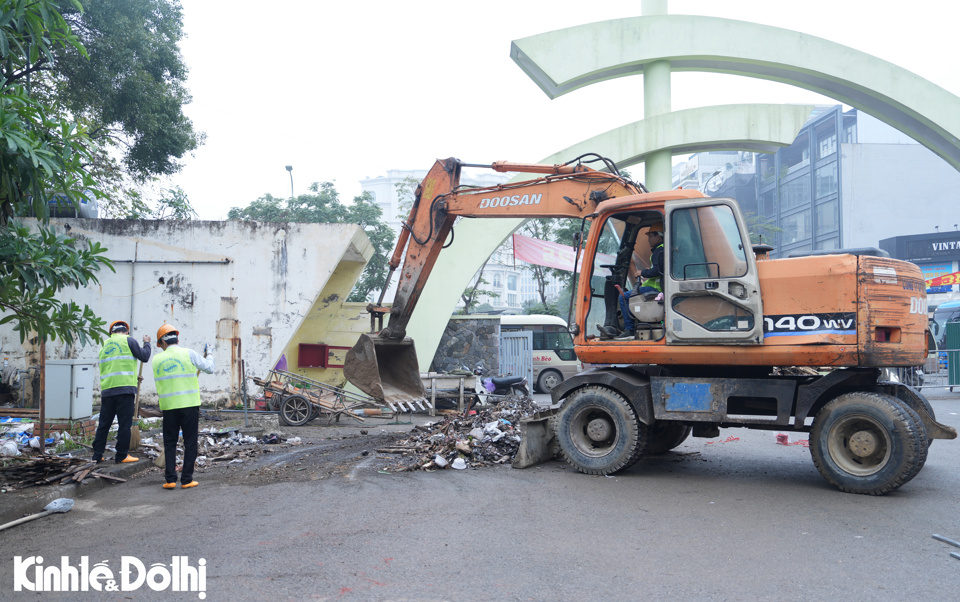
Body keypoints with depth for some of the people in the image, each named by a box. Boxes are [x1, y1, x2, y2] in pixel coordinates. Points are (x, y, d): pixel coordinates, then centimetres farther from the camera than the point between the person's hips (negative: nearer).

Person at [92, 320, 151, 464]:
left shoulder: (105, 345, 18)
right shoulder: (128, 340, -1)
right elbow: (144, 357, 1)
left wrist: (134, 377, 32)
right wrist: (147, 343, 19)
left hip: (107, 390, 6)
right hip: (125, 389, -6)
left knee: (104, 423, 11)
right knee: (125, 424, 0)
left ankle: (97, 455, 14)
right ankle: (121, 456, 2)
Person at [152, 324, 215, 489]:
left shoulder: (157, 360, 6)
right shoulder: (189, 354, -3)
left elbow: (159, 384, 13)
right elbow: (209, 369, 5)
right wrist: (209, 356, 25)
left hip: (168, 406, 2)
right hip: (189, 404, -2)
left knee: (169, 443, 12)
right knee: (190, 443, 5)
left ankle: (170, 479, 7)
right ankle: (186, 480, 5)